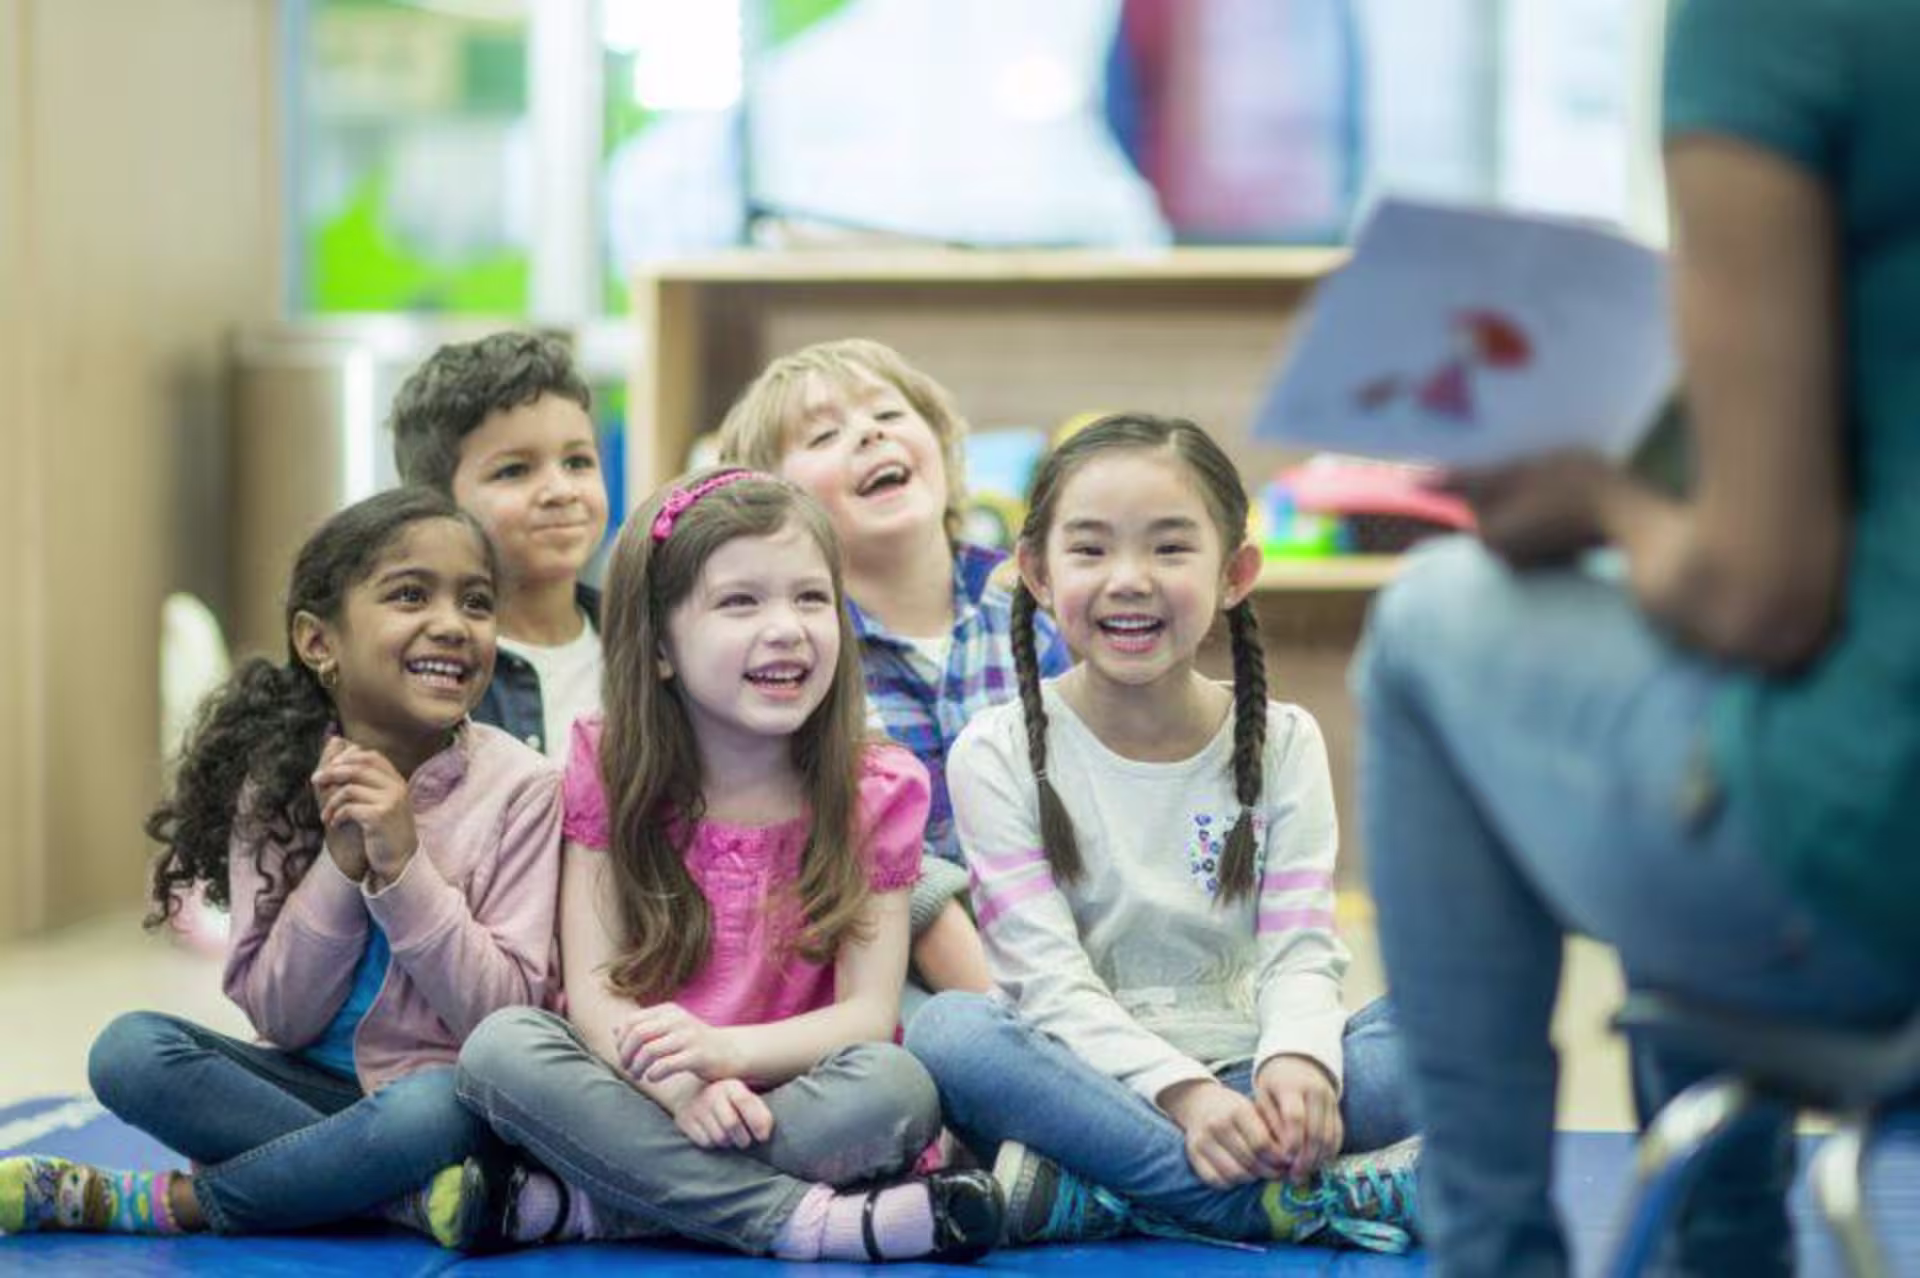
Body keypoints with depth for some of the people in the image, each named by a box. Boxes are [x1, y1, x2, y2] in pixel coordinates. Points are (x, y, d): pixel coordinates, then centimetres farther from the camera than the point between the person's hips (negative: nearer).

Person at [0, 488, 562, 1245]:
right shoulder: (279, 786, -2)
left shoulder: (519, 788, -9)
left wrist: (403, 865, -22)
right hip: (317, 1087, 3)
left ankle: (166, 1203, -18)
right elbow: (280, 1018, -5)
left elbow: (506, 1016, -12)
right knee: (131, 1049, -19)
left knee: (433, 1107, -37)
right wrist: (340, 863, -18)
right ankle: (410, 1190, -21)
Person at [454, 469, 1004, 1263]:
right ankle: (807, 1220, -33)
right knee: (499, 1047, -28)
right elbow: (592, 990, -7)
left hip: (788, 1101, -1)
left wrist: (726, 1051, -28)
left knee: (897, 1087, -32)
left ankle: (583, 1205, -24)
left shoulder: (875, 794, -1)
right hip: (639, 1098, 1)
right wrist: (677, 1085, -28)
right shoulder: (611, 773, 0)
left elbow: (868, 1012, -8)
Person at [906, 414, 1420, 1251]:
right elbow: (1050, 978, -10)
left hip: (1241, 1093, 2)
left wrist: (1295, 1060, -26)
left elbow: (1300, 955, -2)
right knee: (947, 1031, -33)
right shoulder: (1000, 755, -2)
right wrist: (1180, 1092, -27)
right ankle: (1308, 1198, -35)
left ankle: (1092, 1195, -30)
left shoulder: (1282, 744, 5)